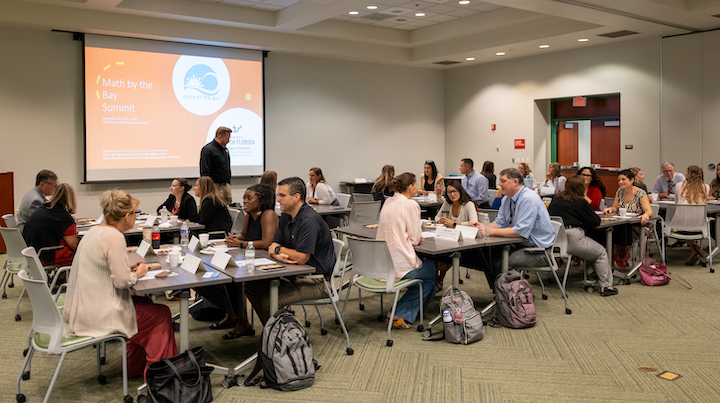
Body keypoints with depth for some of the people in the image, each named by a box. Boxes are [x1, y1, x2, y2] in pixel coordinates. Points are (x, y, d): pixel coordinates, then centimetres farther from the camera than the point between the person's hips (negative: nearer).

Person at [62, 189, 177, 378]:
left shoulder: (95, 231, 9)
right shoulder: (114, 236, -21)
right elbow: (122, 281, -24)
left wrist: (130, 268, 12)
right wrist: (137, 273, -4)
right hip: (100, 315, -10)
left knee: (145, 302, 24)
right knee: (161, 314, 5)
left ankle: (134, 369, 32)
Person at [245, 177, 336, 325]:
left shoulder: (309, 220, -23)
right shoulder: (286, 217, 8)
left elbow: (301, 258, -26)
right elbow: (273, 247, 10)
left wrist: (279, 249, -8)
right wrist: (279, 256, -16)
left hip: (316, 282, -10)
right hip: (295, 275, 10)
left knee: (269, 300, -25)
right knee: (251, 287, 5)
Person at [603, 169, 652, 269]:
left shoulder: (640, 193, -9)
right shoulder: (620, 191, 8)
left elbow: (649, 211, -20)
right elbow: (615, 207, 15)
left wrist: (646, 215, -44)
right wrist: (610, 209, -10)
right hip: (623, 225, 5)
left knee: (621, 230, -36)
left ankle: (621, 260, -24)